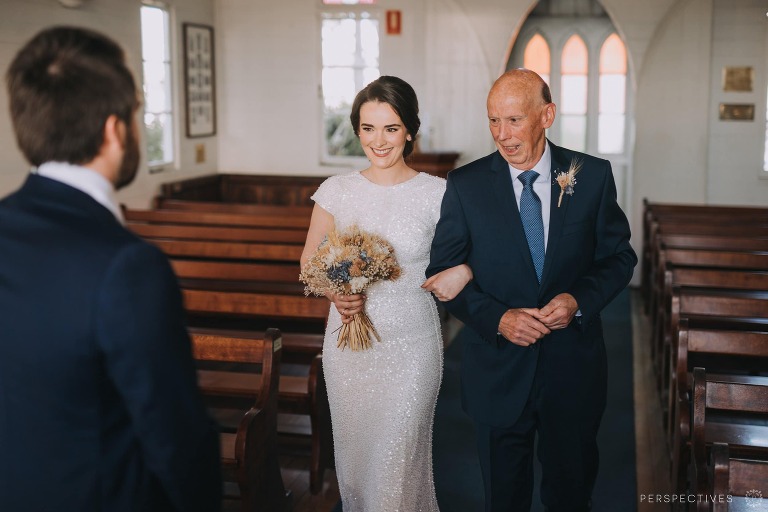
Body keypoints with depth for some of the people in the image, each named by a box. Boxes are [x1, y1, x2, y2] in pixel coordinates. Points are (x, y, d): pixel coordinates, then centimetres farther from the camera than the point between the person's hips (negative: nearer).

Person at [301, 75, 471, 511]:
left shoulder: (438, 194, -6)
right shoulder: (336, 191, 0)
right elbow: (310, 262, 7)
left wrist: (464, 271, -21)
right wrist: (336, 293, -12)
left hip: (411, 346, -2)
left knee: (397, 462, 1)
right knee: (354, 454, 15)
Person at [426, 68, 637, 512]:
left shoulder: (593, 175, -5)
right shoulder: (465, 185, -7)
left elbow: (619, 256, 3)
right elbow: (445, 273, -4)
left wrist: (580, 300, -16)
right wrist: (498, 318, -19)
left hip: (575, 369, 1)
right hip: (498, 371, 0)